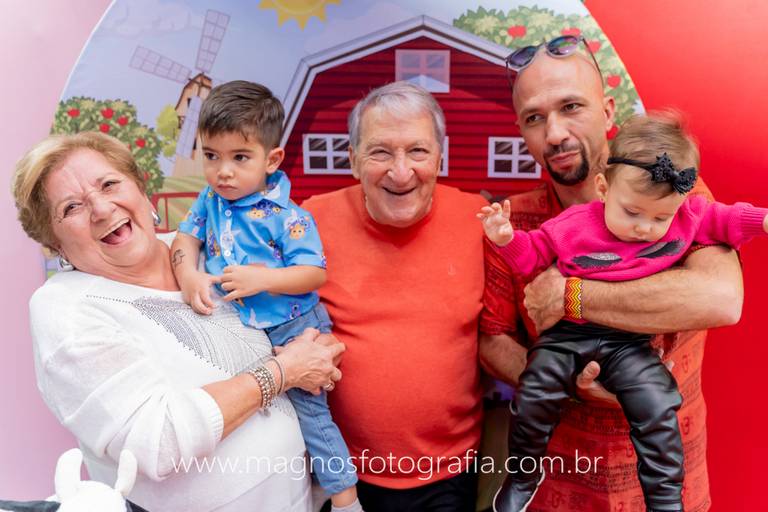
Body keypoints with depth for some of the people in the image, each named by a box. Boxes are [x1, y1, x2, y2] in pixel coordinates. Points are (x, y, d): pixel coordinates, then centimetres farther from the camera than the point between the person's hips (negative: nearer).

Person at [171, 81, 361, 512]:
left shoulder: (287, 217, -18)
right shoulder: (210, 200, 1)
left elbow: (316, 274, -19)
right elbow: (187, 238, 7)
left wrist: (262, 279, -30)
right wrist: (189, 276, -13)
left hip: (292, 328, -6)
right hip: (239, 328, 6)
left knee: (309, 408, 2)